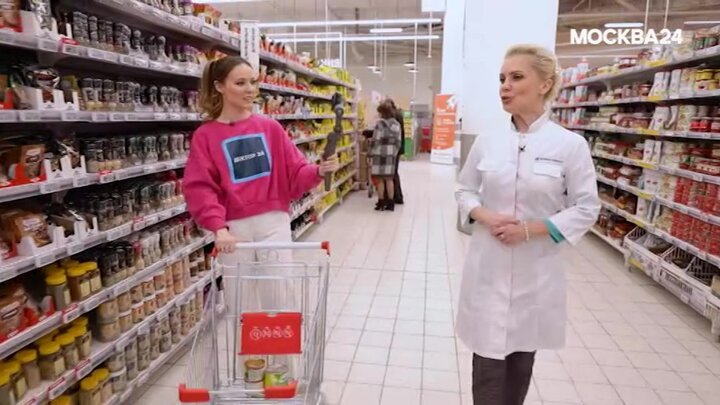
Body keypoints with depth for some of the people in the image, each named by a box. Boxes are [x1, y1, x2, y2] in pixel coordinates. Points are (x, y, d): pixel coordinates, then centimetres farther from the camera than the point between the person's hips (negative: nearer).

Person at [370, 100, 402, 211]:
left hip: (380, 154, -6)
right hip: (391, 155, 6)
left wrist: (371, 153, -4)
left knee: (380, 179, 3)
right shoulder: (397, 124, 7)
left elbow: (376, 140, -12)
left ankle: (381, 203, 9)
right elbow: (398, 142, 8)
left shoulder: (380, 123, -11)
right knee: (389, 179, 11)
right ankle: (390, 203, 14)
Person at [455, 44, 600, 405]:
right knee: (487, 360, 8)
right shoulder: (487, 141, -1)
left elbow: (586, 209, -4)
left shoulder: (571, 144, -8)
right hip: (488, 265, 1)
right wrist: (484, 217, -12)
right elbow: (464, 190, 8)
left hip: (536, 269, -1)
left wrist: (532, 229, -16)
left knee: (522, 356, 18)